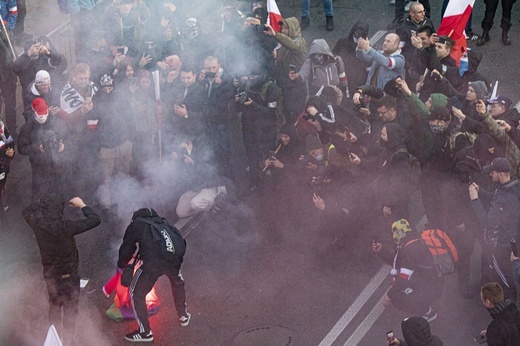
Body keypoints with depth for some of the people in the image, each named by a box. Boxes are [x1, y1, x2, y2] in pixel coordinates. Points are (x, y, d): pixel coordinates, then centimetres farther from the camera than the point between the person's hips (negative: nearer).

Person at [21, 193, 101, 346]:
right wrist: (82, 205, -15)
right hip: (68, 275, -6)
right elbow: (95, 220, -28)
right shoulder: (63, 227, -31)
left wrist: (43, 204, 4)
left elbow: (26, 211, 10)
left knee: (54, 306, 24)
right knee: (70, 309, 10)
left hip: (50, 273, 6)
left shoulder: (37, 222, -16)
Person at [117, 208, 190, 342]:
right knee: (177, 283, 37)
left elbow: (126, 250, 20)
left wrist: (121, 265, 41)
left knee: (137, 293, 18)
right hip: (174, 260, 5)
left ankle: (145, 332, 22)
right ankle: (183, 316, 49)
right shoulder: (162, 222, 29)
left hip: (151, 264, -4)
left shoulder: (135, 225, 17)